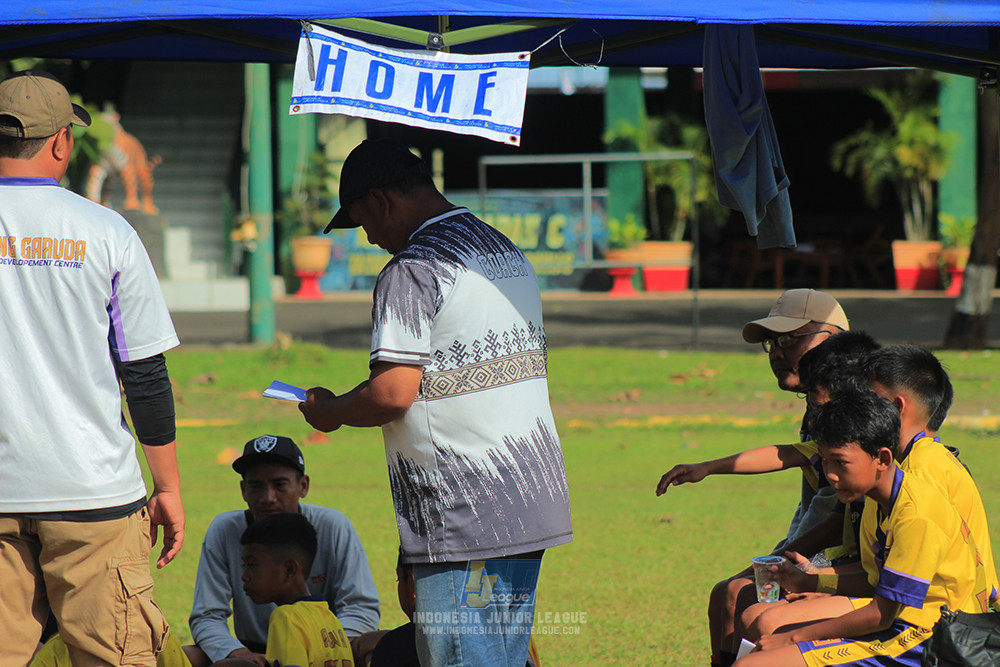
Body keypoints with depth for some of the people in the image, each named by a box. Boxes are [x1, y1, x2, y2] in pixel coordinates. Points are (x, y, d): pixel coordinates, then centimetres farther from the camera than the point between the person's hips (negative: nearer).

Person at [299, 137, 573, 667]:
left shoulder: (413, 270, -12)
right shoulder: (507, 253, 16)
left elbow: (392, 394, -18)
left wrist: (327, 412, 1)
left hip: (463, 517, -9)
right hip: (532, 504, 9)